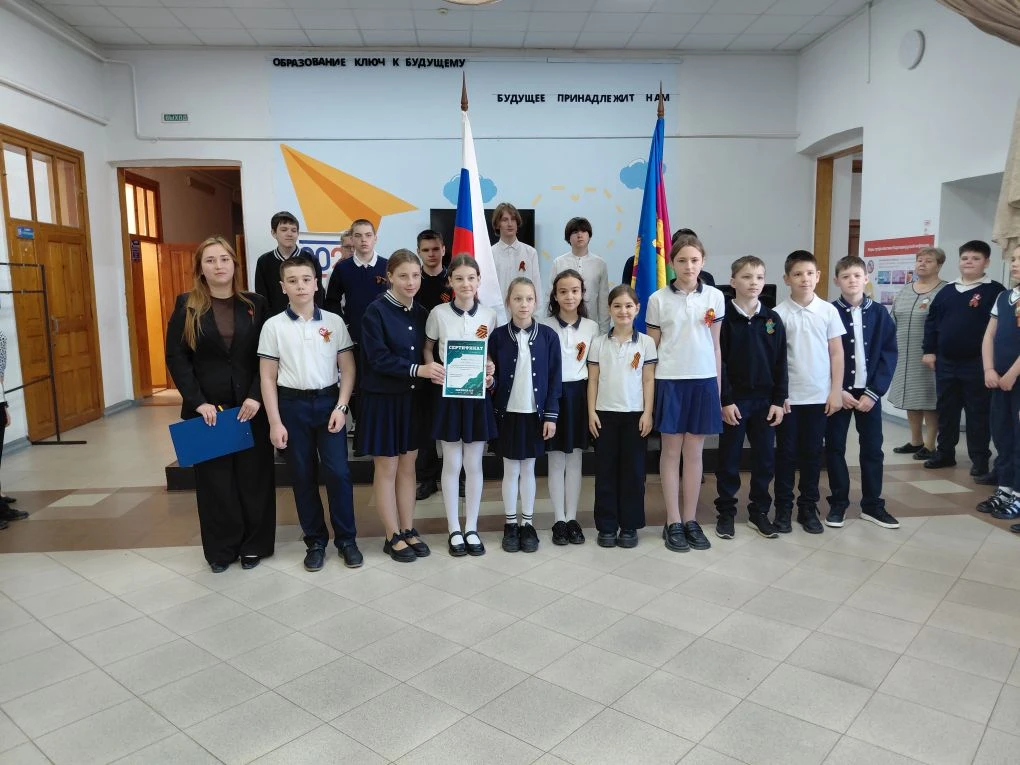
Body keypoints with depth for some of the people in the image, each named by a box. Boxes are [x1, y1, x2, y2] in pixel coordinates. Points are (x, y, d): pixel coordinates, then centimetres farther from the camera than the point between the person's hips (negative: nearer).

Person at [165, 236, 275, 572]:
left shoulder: (256, 304, 4)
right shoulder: (186, 306, 2)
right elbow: (176, 358, -2)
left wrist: (256, 396, -12)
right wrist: (199, 401, -12)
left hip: (250, 405, 1)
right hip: (207, 408, 0)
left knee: (253, 475, 6)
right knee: (214, 478, 6)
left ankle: (253, 545, 20)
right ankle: (221, 549, 20)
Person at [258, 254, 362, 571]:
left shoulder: (334, 322, 1)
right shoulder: (273, 326, 0)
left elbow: (347, 369, 3)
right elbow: (268, 378, 0)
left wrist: (340, 407, -7)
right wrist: (275, 422, -4)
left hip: (328, 402, 0)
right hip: (293, 405, 0)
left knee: (338, 472, -4)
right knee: (303, 476, 8)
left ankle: (346, 539, 13)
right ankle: (315, 541, 22)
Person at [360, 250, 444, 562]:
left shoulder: (422, 313, 6)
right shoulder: (376, 311, -12)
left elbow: (427, 354, 9)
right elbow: (379, 358, -18)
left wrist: (433, 371, -10)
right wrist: (417, 370, -25)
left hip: (413, 398, 5)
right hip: (384, 399, -5)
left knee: (408, 466, 13)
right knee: (386, 469, 6)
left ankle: (409, 530, 25)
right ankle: (393, 536, 18)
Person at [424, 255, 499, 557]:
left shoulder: (489, 315, -1)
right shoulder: (439, 313, -5)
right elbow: (427, 348, 8)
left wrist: (491, 371, -10)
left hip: (478, 394, 1)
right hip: (448, 393, -1)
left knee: (474, 464, 8)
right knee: (452, 464, 6)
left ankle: (471, 529, 21)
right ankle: (454, 530, 18)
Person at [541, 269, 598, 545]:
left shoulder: (592, 327, 5)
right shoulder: (545, 326, -3)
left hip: (579, 394, 2)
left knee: (575, 460, 9)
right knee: (556, 461, 4)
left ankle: (572, 519, 17)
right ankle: (559, 520, 13)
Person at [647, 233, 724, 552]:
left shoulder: (714, 297, 5)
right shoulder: (658, 299, 0)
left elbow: (715, 346, 9)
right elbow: (652, 347, 3)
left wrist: (718, 387, 7)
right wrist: (650, 389, 0)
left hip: (704, 380, 2)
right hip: (669, 380, -2)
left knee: (694, 452, 8)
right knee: (671, 451, 4)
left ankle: (691, 520, 18)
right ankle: (673, 522, 12)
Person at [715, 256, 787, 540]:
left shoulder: (773, 319, 5)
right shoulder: (724, 318, -6)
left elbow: (780, 364, 6)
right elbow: (718, 362, -8)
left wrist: (778, 400, 0)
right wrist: (725, 400, -12)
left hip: (765, 400, 4)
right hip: (733, 399, -3)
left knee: (765, 458, 10)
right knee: (729, 458, 6)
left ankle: (759, 511, 24)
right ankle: (726, 512, 18)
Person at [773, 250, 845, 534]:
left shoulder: (828, 310, 1)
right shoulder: (779, 313, -4)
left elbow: (836, 354, 4)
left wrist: (836, 391, -1)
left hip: (819, 396, 2)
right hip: (788, 396, -2)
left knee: (812, 453, 10)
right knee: (786, 453, 7)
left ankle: (809, 508, 22)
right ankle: (783, 508, 18)